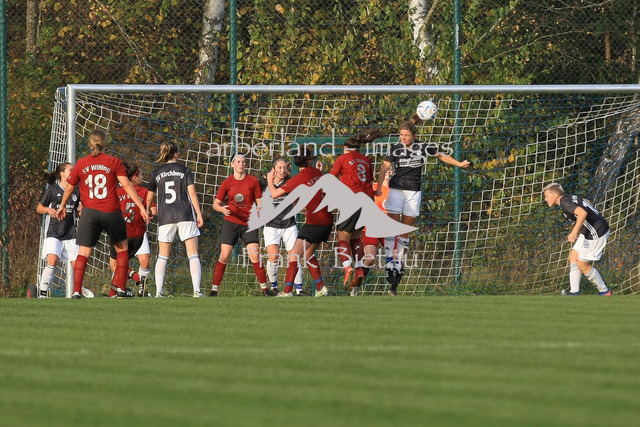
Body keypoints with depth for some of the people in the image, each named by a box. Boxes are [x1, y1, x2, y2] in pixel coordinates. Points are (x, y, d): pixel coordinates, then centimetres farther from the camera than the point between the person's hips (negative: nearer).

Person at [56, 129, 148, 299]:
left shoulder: (81, 164, 6)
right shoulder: (114, 162, 0)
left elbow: (69, 188, 15)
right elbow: (127, 185, -7)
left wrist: (62, 206, 31)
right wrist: (141, 206, -5)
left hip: (89, 212, 1)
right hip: (111, 212, -1)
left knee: (83, 253, 2)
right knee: (122, 248, 18)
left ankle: (76, 291, -10)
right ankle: (120, 288, 16)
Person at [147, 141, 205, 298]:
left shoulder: (156, 174, 8)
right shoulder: (185, 171, 3)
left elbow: (149, 198, 14)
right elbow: (192, 193, -5)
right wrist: (199, 214, -2)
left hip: (165, 217, 2)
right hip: (185, 215, -2)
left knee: (163, 256, 9)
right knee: (193, 254, -3)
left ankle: (159, 291, -2)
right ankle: (197, 290, -15)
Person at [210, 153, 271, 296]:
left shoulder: (253, 181, 1)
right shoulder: (227, 183, 1)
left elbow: (259, 201, 7)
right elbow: (216, 203, 4)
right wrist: (222, 209, -17)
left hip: (249, 224, 0)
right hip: (231, 222, 0)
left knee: (255, 257, -6)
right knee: (224, 257, -6)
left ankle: (265, 289, 4)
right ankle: (214, 290, -1)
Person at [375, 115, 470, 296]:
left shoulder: (423, 148, 0)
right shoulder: (396, 148, -2)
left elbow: (442, 156, 14)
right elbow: (384, 167, -7)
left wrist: (459, 164, 3)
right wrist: (379, 187, -19)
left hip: (414, 193, 1)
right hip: (396, 190, -1)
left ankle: (399, 265, 11)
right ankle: (389, 263, -12)